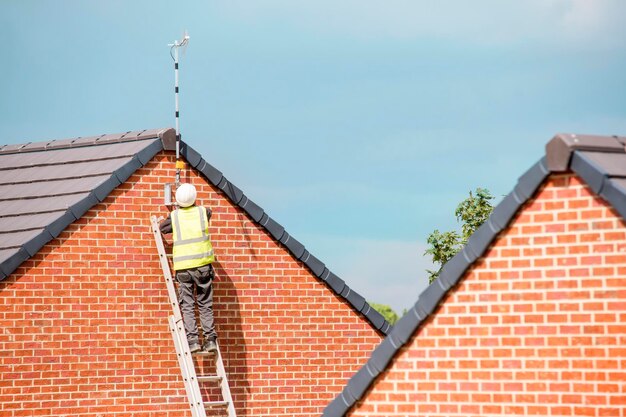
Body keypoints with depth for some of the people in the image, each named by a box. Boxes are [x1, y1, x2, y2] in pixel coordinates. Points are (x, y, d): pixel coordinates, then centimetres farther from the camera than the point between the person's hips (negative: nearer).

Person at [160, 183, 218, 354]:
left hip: (183, 266, -1)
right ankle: (210, 339, 2)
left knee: (187, 305, 3)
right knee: (205, 304, 7)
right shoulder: (203, 212, 4)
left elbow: (162, 228, 21)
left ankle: (192, 339, -7)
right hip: (203, 263, 1)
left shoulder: (174, 216, 3)